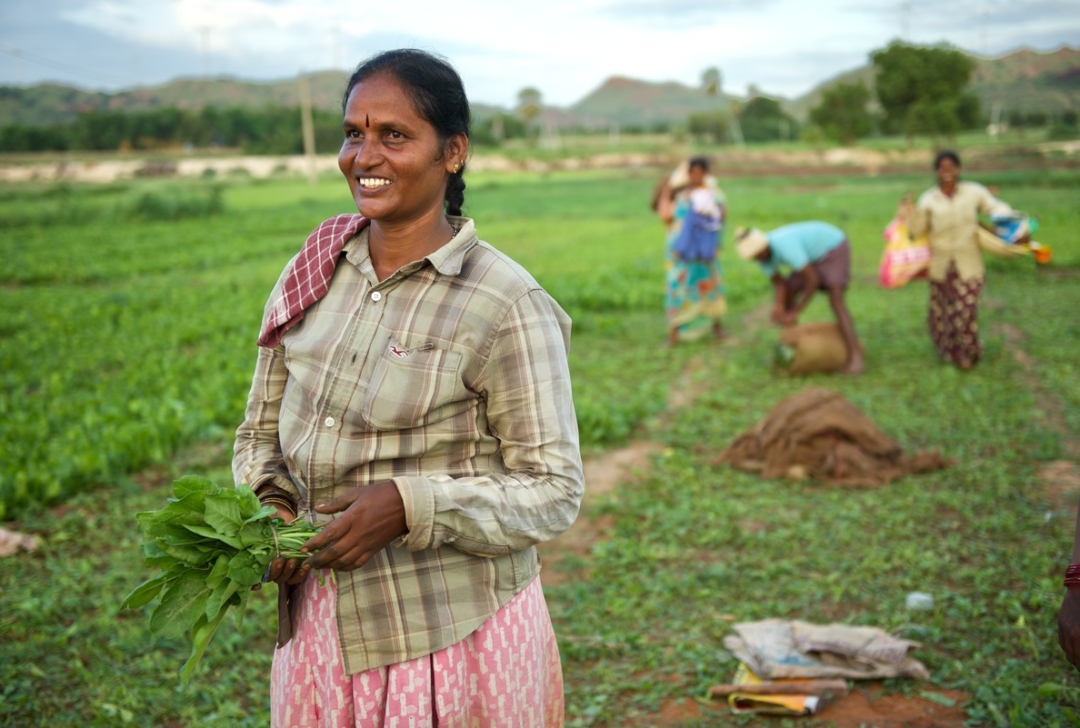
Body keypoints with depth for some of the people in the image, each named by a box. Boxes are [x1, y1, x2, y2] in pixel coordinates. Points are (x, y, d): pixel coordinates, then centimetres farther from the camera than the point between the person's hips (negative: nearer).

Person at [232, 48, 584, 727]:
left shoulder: (506, 306, -15)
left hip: (455, 637, -5)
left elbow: (554, 489, -14)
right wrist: (270, 505, -10)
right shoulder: (313, 274, 2)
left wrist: (408, 505, -26)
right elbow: (261, 432, 11)